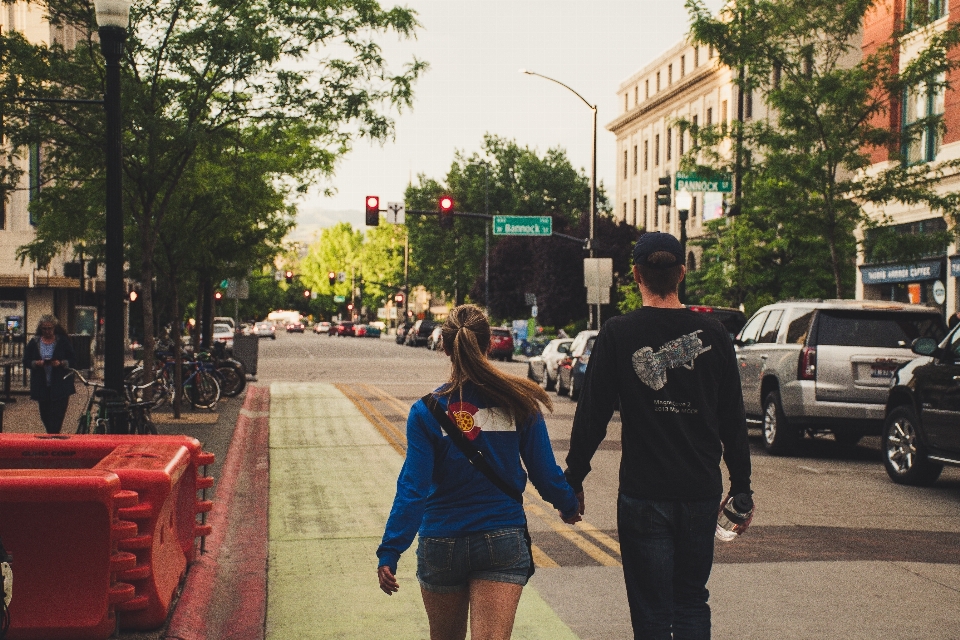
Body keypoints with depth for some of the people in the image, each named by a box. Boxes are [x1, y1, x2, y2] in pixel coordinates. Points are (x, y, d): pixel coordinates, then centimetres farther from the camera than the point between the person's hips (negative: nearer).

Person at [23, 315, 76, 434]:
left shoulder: (63, 341, 1)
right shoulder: (34, 342, 7)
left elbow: (73, 360, 0)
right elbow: (26, 362, 5)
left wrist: (61, 363, -19)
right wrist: (37, 363, -15)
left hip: (60, 386, -3)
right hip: (41, 386, 3)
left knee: (57, 414, -10)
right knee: (45, 415, 11)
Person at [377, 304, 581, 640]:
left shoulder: (427, 411, -10)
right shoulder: (518, 403, -6)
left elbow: (413, 487, -14)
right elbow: (545, 473, 0)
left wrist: (389, 553, -11)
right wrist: (569, 506, 20)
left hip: (441, 545, 0)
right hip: (503, 542, 0)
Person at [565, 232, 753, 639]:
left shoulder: (618, 334, -6)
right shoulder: (712, 334, 1)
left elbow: (591, 415, -5)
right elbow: (733, 419, 6)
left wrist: (573, 480, 5)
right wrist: (741, 485, 15)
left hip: (644, 494, -3)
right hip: (702, 491, 3)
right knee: (692, 602, 16)